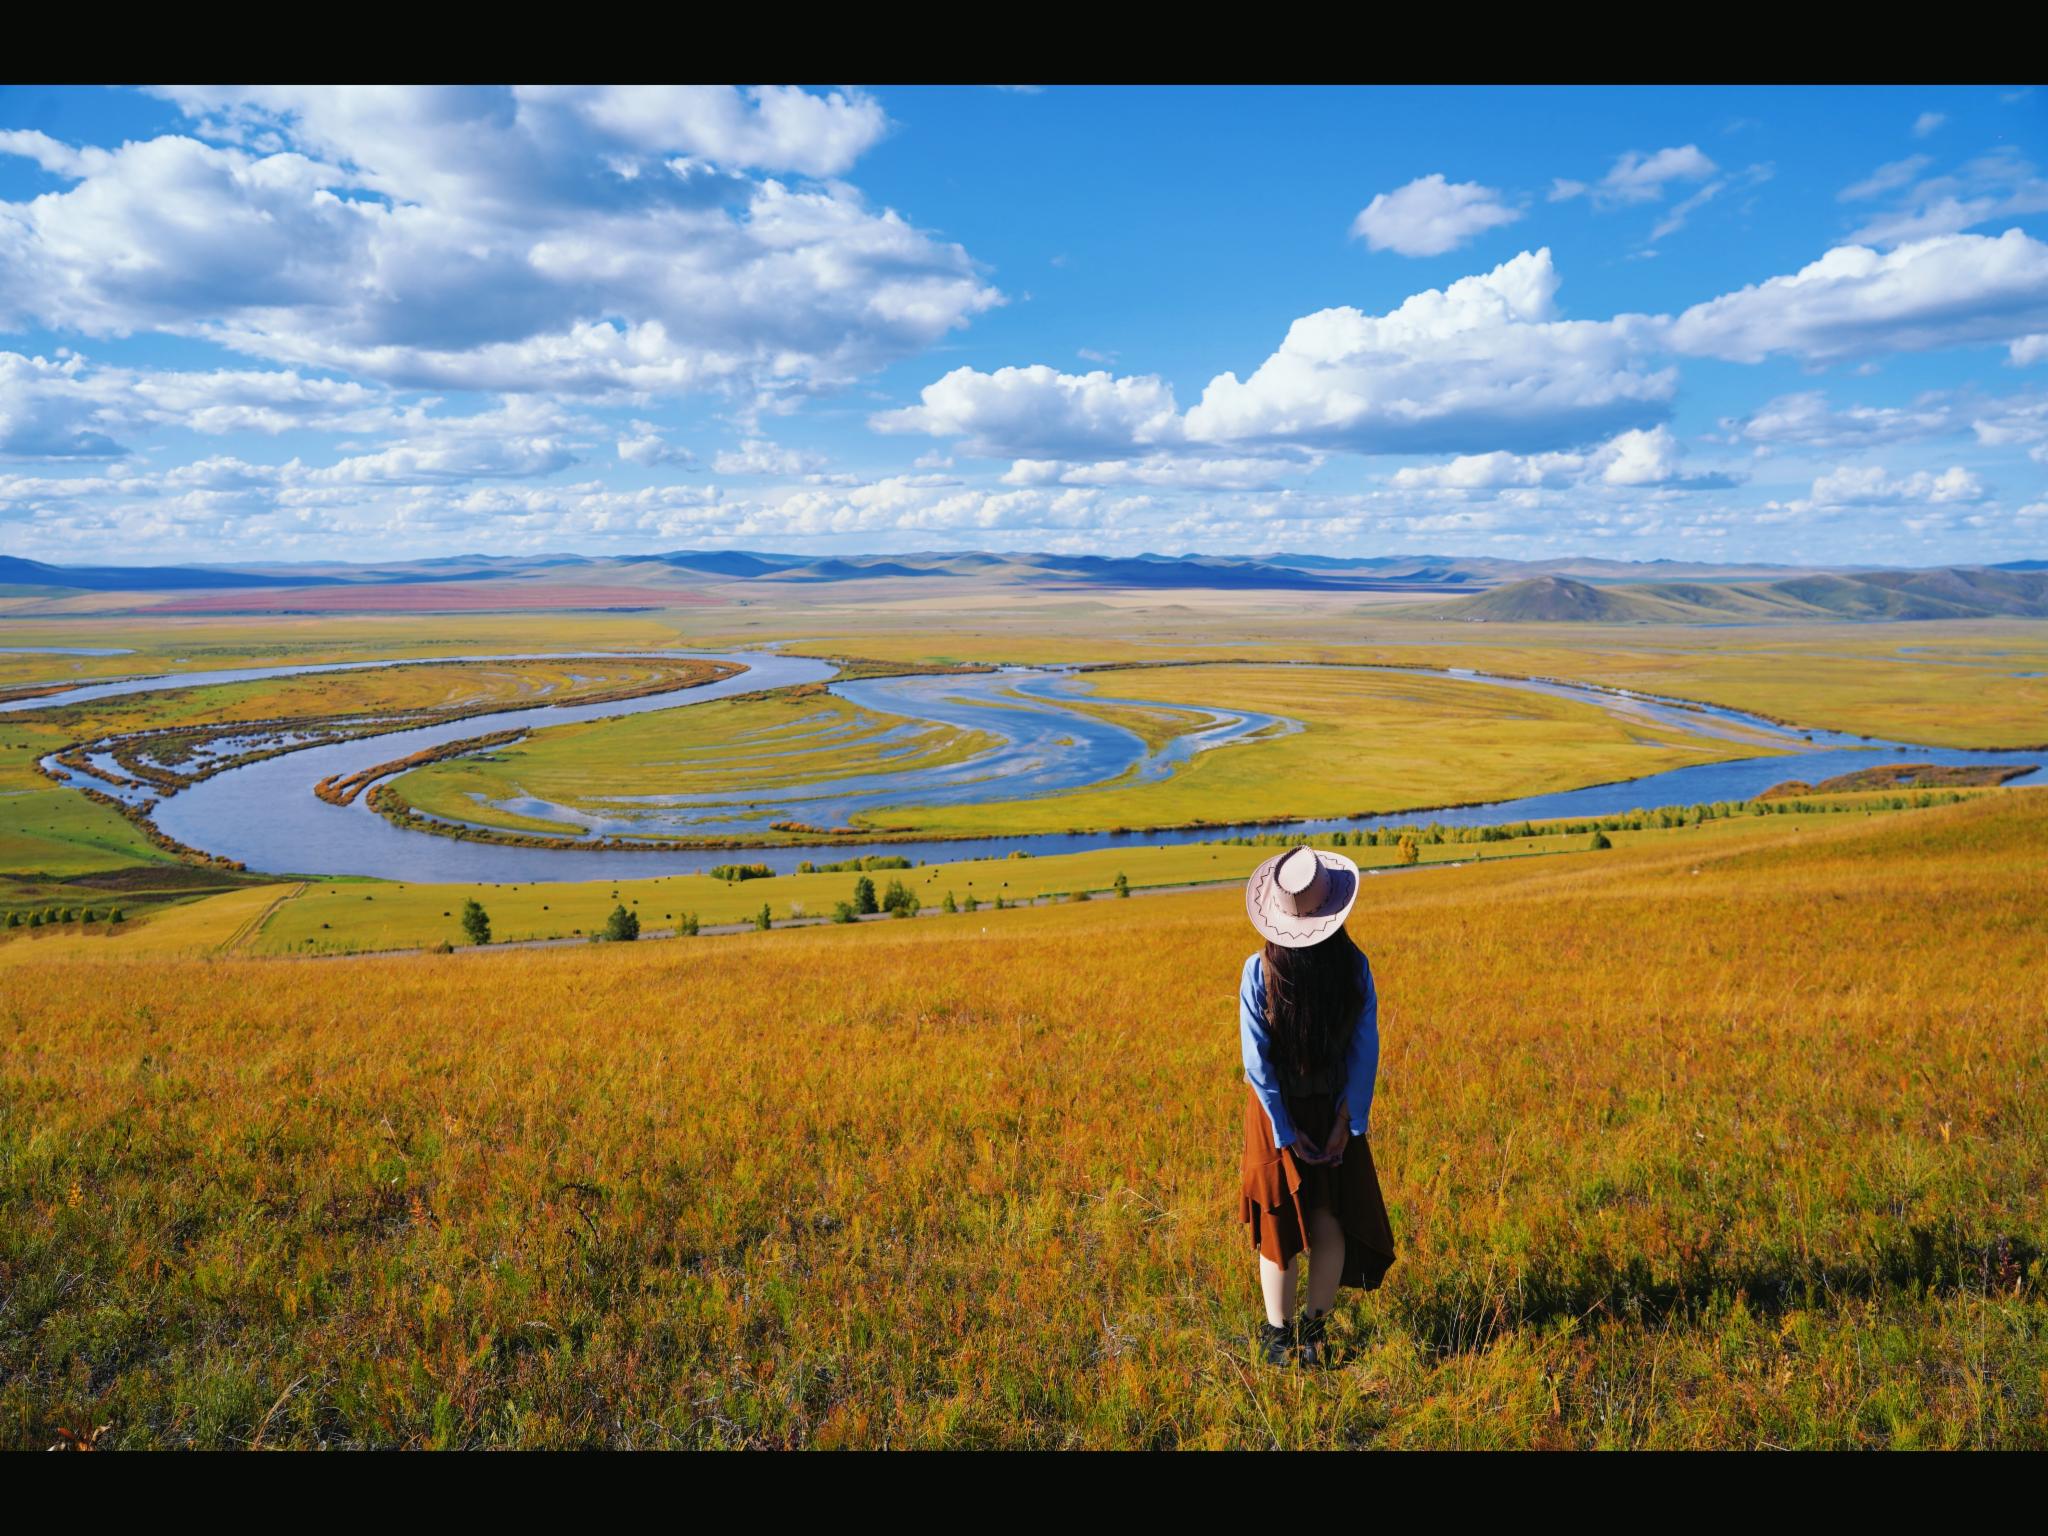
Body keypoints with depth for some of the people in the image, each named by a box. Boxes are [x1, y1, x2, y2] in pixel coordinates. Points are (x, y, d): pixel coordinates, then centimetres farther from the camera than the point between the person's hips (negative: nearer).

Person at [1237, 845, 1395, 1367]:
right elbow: (1365, 1051, -8)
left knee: (1279, 1223, 13)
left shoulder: (1259, 969, -17)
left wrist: (1286, 1131, -5)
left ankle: (1278, 1335, 24)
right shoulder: (1354, 966, -13)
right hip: (1337, 1108, 0)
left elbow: (1258, 1062, -13)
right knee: (1330, 1221, 13)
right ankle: (1315, 1329, 18)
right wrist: (1347, 1120, -2)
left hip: (1277, 1110, 0)